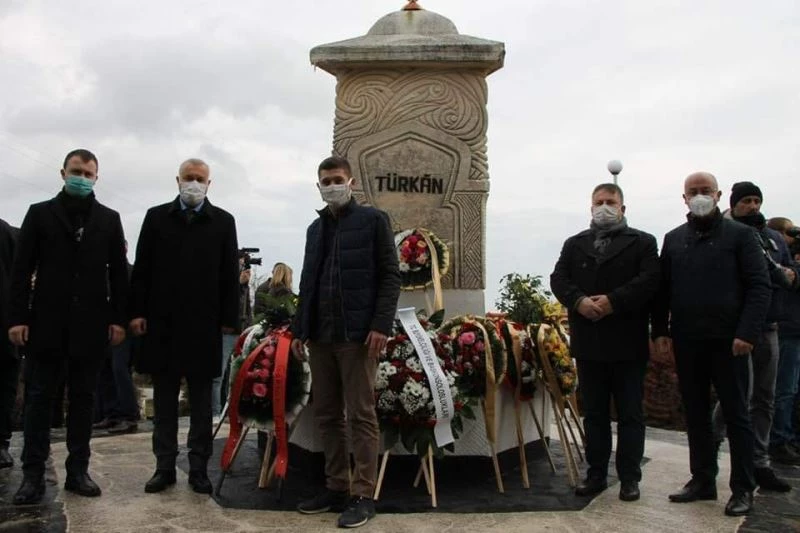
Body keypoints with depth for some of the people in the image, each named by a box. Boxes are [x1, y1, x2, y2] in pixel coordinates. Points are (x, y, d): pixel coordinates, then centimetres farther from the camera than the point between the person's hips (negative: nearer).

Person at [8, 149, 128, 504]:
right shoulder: (40, 213, 6)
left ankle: (78, 471, 15)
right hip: (47, 323, -1)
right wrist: (18, 317, -8)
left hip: (90, 325, 1)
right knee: (39, 399, 4)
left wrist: (118, 318, -2)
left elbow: (118, 273, 6)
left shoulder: (109, 219, 9)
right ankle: (33, 474, 11)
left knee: (83, 398, 7)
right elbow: (21, 270, 1)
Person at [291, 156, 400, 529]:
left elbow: (390, 276, -5)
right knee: (326, 415, 9)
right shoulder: (315, 228, 19)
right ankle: (335, 488, 19)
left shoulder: (372, 220, 1)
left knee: (360, 415, -2)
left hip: (357, 334, -6)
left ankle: (363, 495, 4)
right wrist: (299, 329, 13)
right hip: (320, 335, 6)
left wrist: (381, 325, -15)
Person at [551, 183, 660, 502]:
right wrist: (579, 301, -16)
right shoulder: (574, 244, 14)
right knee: (594, 413, 10)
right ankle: (596, 473, 18)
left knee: (630, 414, 4)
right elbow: (558, 279, 2)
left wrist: (613, 301, -20)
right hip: (588, 343, 3)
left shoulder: (642, 242, 4)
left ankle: (630, 477, 13)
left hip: (627, 343, -3)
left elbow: (650, 279, -10)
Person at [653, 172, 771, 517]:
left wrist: (747, 332, -14)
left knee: (736, 414, 4)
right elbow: (662, 289, 12)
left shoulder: (740, 235, 0)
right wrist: (660, 329, 3)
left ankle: (743, 489, 13)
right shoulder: (673, 239, 12)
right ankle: (702, 481, 21)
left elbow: (759, 286, -5)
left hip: (728, 341, -4)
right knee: (696, 414, 10)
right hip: (686, 342, 4)